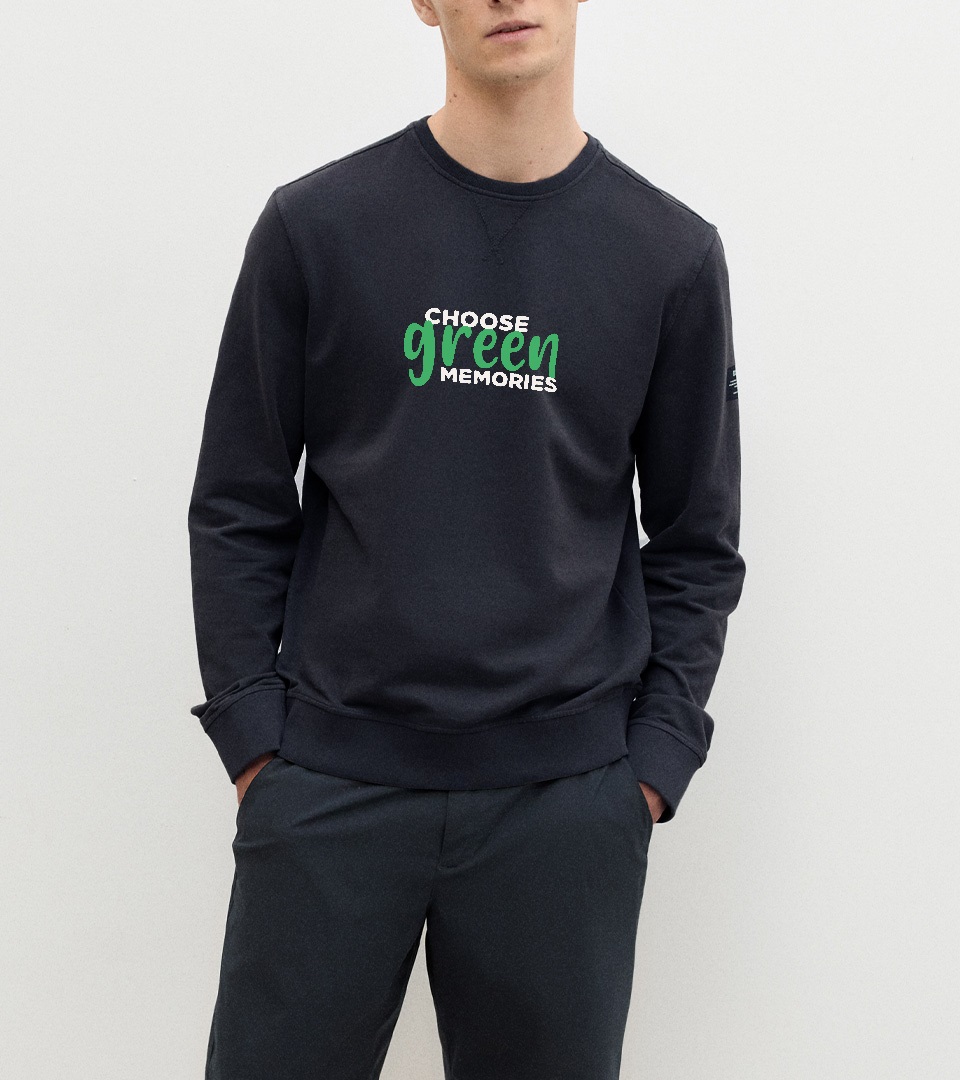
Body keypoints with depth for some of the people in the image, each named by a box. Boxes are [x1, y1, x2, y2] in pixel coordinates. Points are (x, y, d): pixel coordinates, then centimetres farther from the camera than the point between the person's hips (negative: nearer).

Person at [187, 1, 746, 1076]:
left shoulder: (671, 253, 3)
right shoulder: (314, 224, 1)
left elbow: (697, 542, 7)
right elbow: (239, 508, 4)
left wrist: (655, 760, -1)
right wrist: (251, 735, -2)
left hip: (568, 795, 1)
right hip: (329, 783, 0)